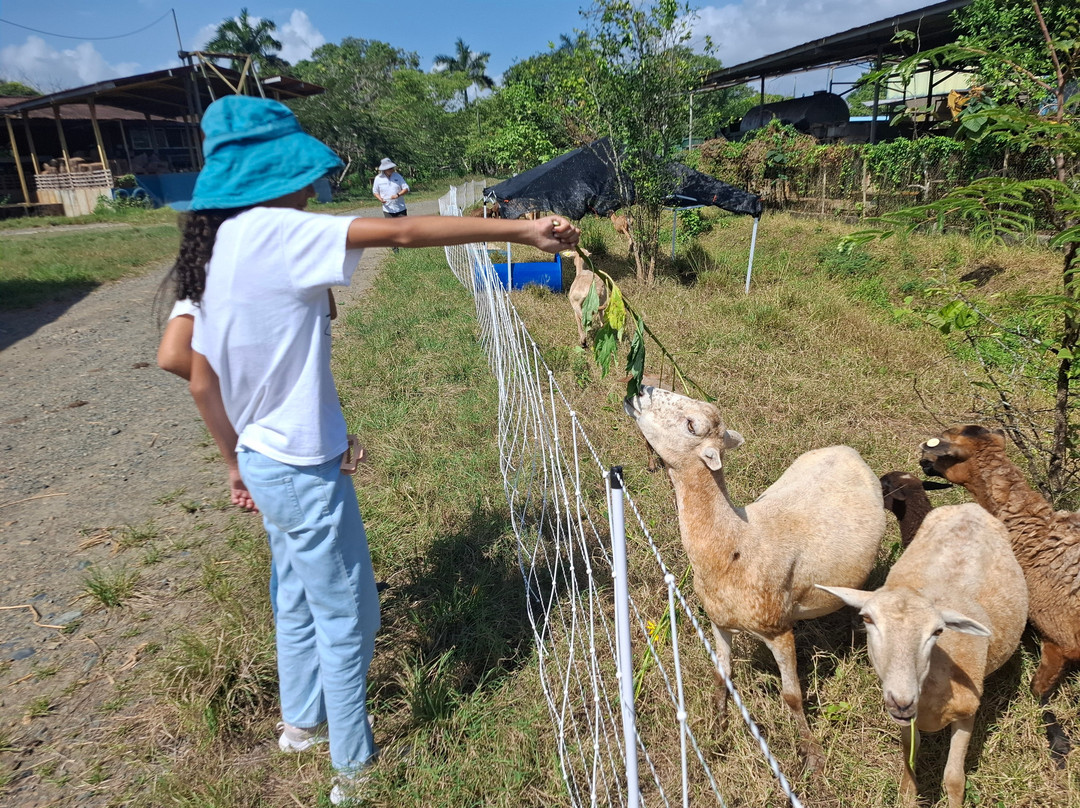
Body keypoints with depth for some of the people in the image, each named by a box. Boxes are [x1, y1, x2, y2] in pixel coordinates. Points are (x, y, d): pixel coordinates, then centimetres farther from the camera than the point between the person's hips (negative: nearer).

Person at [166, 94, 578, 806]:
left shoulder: (215, 248, 5)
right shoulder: (270, 233, -21)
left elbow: (202, 382, 10)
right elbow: (401, 233, -24)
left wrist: (238, 461, 20)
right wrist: (523, 230, -21)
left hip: (262, 461, 9)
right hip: (305, 470, -9)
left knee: (299, 601, 26)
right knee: (347, 618, 8)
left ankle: (302, 720, 47)